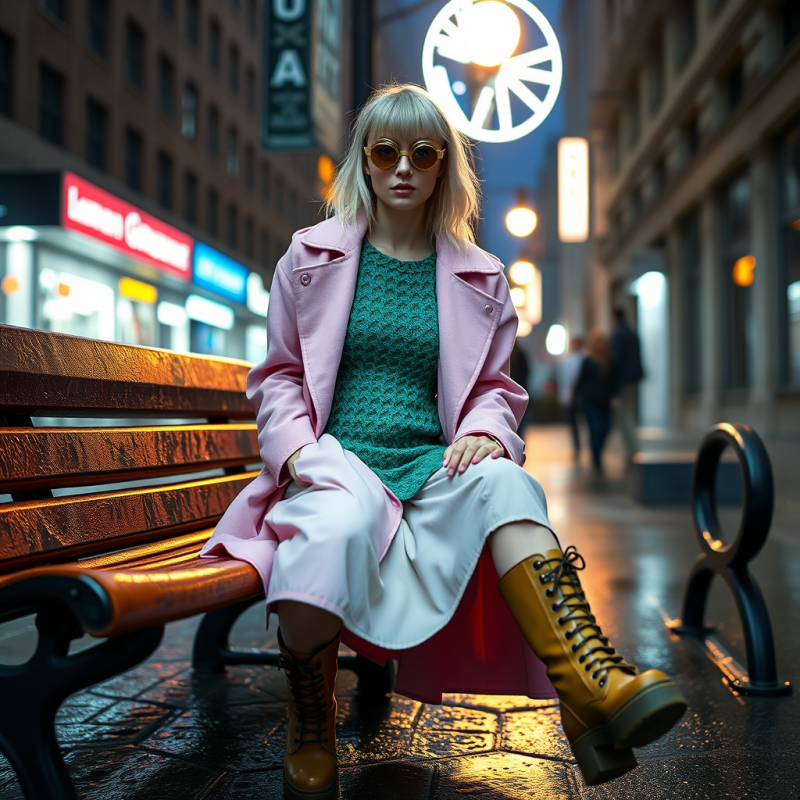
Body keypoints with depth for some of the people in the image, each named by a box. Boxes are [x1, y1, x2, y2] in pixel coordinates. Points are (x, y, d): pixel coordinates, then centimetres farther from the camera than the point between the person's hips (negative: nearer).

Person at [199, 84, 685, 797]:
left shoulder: (478, 277, 16)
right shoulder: (311, 257, 13)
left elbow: (494, 387, 20)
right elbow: (278, 378, 15)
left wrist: (484, 431, -4)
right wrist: (297, 446, -5)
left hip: (433, 464, 2)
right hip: (336, 460, -1)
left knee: (502, 482, -34)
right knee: (339, 523, -38)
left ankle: (594, 692, -50)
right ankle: (310, 739, -15)